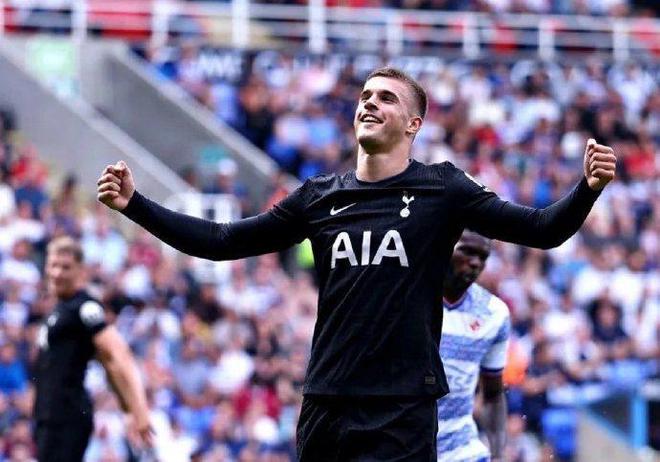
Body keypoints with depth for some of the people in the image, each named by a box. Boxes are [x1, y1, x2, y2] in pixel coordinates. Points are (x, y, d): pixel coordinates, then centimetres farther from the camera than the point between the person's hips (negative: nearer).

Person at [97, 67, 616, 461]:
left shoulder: (441, 189, 0)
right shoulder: (319, 197, 10)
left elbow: (542, 229, -6)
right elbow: (223, 241, 12)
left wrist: (587, 189, -25)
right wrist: (134, 204, 5)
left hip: (403, 408, -4)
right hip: (326, 403, 4)